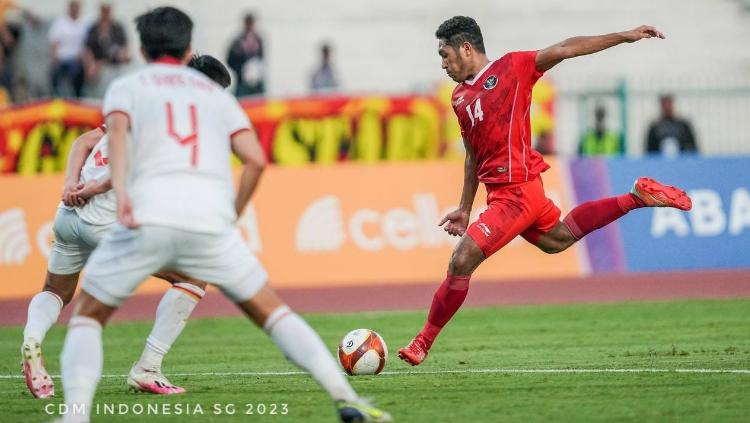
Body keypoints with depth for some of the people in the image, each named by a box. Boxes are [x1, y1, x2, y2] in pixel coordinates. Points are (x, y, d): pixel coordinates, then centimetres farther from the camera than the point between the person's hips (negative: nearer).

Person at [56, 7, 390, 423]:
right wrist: (232, 216, 24)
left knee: (87, 315, 14)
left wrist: (120, 189, -20)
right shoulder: (214, 92, 27)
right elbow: (256, 159, 13)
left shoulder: (127, 85, 19)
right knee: (270, 310, 15)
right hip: (211, 217, 2)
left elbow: (117, 129, -5)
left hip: (147, 216, -2)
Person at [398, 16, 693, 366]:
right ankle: (637, 197, 34)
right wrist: (465, 209, 21)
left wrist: (625, 36, -10)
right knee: (558, 239, 27)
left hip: (515, 191, -9)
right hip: (500, 190, 9)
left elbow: (566, 49, -7)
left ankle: (423, 343, -3)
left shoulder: (512, 68, -7)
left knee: (462, 261, -14)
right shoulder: (460, 97, 14)